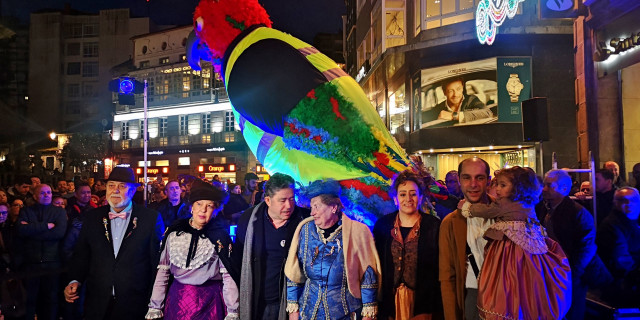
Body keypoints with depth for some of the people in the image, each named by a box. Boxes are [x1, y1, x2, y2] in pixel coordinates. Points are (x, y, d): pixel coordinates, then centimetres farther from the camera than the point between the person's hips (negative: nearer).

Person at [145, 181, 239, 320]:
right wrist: (154, 308, 0)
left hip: (210, 301, -2)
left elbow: (228, 276, -7)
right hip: (177, 299, 2)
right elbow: (162, 271, 3)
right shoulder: (174, 233, 0)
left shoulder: (220, 237, -6)